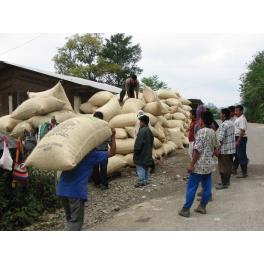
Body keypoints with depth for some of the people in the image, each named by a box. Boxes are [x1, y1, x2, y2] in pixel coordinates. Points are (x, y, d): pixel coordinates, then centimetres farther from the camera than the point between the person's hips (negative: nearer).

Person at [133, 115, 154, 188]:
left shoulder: (142, 131, -20)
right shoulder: (149, 131, 9)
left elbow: (138, 143, -21)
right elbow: (151, 142, 16)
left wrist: (136, 152, -11)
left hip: (141, 154, -9)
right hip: (148, 154, 9)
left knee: (140, 168, -3)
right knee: (147, 168, 13)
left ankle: (141, 181, -1)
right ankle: (145, 180, 21)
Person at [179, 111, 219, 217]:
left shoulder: (201, 131, -18)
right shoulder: (213, 132, 7)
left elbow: (197, 150, -21)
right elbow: (215, 147, 16)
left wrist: (191, 164, -18)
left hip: (199, 165, -8)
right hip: (209, 164, 8)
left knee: (191, 188, 0)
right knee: (207, 187, 12)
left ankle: (185, 209, 6)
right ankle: (202, 207, 22)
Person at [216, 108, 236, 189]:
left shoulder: (223, 125, -20)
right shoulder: (232, 123, 8)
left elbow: (220, 139, -23)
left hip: (224, 150, -9)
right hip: (231, 149, 9)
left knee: (223, 167, 1)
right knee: (229, 165, 17)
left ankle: (224, 184, 8)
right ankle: (227, 181, 28)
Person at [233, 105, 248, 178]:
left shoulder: (242, 119, -17)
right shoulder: (237, 118, 13)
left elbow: (242, 131, -23)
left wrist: (238, 141, -24)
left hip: (241, 139, -10)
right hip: (237, 138, 10)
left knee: (241, 156, -5)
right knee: (236, 155, 18)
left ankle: (244, 173, 3)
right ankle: (234, 170, 30)